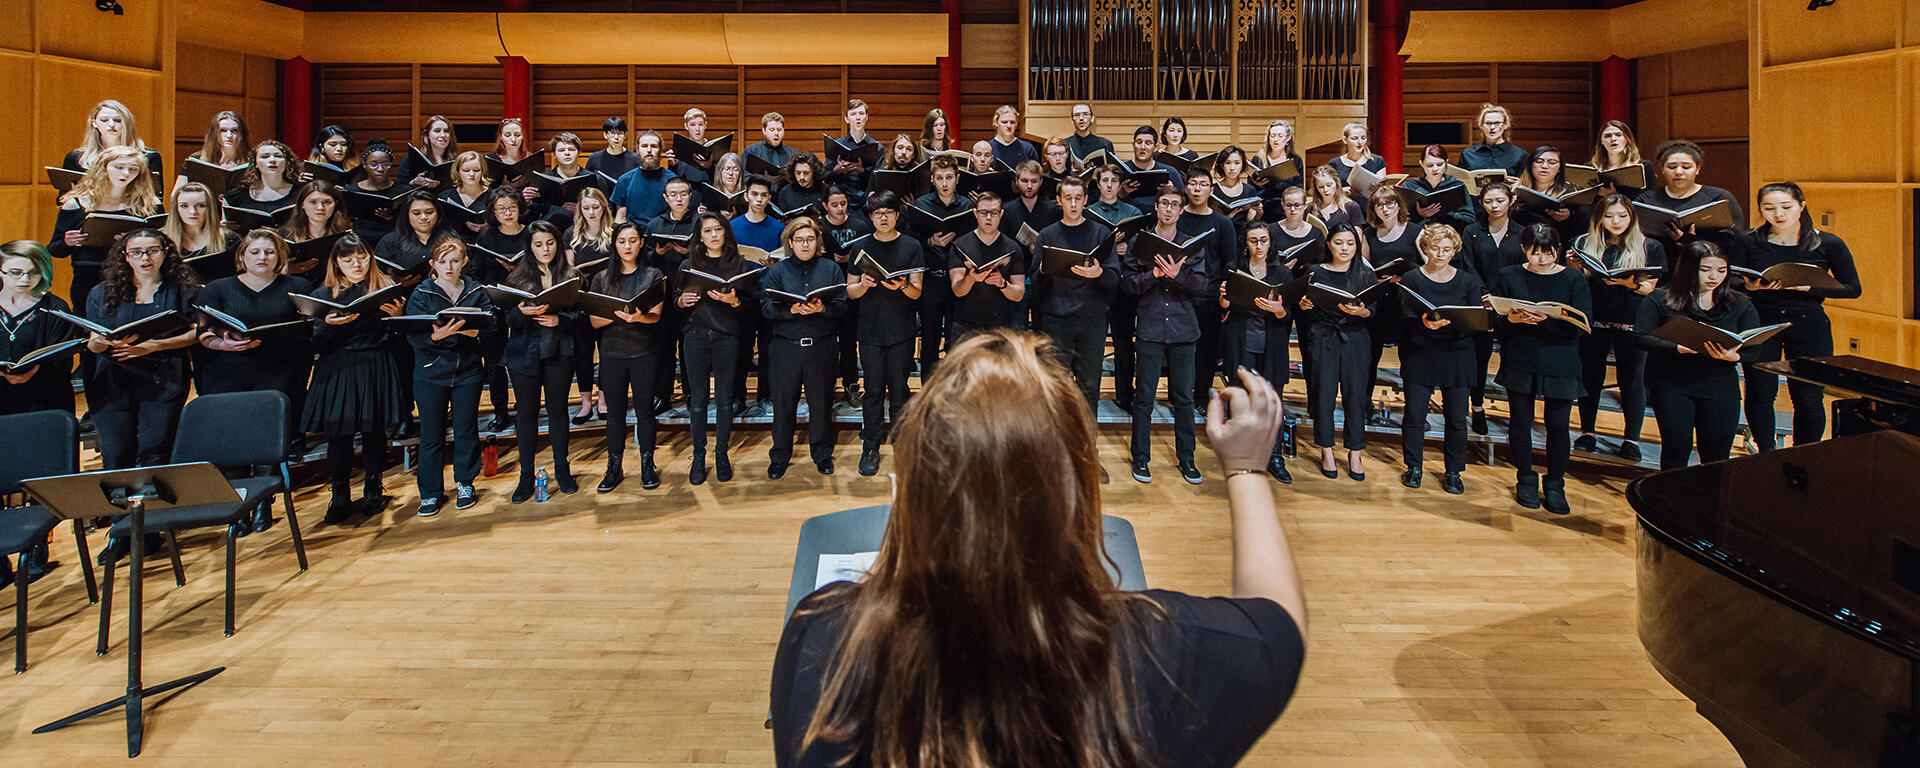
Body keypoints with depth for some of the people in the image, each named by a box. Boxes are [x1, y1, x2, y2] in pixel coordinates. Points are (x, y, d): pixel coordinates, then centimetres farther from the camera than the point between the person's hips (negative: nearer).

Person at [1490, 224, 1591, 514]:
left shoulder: (1574, 281, 1)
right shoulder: (1507, 277, 4)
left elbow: (1582, 324, -9)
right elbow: (1494, 321, 2)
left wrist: (1547, 319, -25)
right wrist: (1511, 319, -20)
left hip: (1560, 364, -1)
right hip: (1519, 362, 1)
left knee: (1558, 424, 1)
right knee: (1521, 420, 8)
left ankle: (1555, 484, 17)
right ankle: (1525, 480, 25)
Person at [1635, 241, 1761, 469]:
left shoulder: (1741, 305, 9)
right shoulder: (1660, 300, 0)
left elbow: (1754, 347, 4)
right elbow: (1640, 336, -8)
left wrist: (1734, 356, -20)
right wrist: (1678, 348, -24)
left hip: (1720, 385, 2)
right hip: (1671, 384, -2)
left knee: (1717, 455, 1)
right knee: (1677, 448, -3)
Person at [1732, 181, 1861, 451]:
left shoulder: (1829, 244, 0)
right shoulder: (1748, 242, 0)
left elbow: (1853, 289, 0)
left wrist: (1808, 287, -14)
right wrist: (1750, 286, -19)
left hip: (1808, 325, 0)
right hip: (1759, 324, 0)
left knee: (1808, 397, 1)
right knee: (1759, 393, -1)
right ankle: (1766, 454, 17)